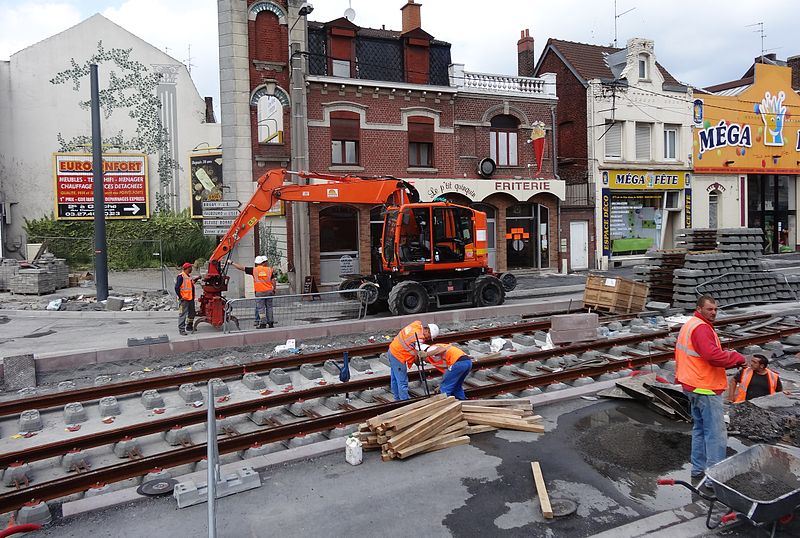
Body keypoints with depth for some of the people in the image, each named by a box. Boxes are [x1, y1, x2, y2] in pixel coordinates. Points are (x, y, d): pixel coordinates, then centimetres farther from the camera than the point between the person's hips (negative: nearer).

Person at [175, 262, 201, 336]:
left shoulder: (189, 276, 14)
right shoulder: (181, 276, -14)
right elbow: (177, 288, -18)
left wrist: (196, 279, 14)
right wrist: (180, 297, -17)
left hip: (191, 299, 9)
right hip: (184, 299, -9)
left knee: (192, 314, 19)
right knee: (182, 315, -6)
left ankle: (189, 327, 34)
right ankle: (181, 330, -2)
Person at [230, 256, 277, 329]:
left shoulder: (254, 270, -2)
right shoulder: (269, 269, 1)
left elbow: (241, 268, 1)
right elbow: (273, 280, -1)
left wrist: (232, 263, 12)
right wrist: (274, 289, 12)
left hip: (259, 292, -2)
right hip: (269, 291, 2)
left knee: (261, 308, 3)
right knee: (269, 307, 10)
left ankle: (263, 324, 3)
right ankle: (270, 323, 13)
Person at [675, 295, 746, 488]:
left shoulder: (688, 325, 14)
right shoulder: (701, 328, -19)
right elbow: (713, 355, -29)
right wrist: (737, 357, -16)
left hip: (692, 385, 11)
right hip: (706, 389, -11)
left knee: (700, 428, 19)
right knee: (716, 433, -5)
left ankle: (698, 469, 27)